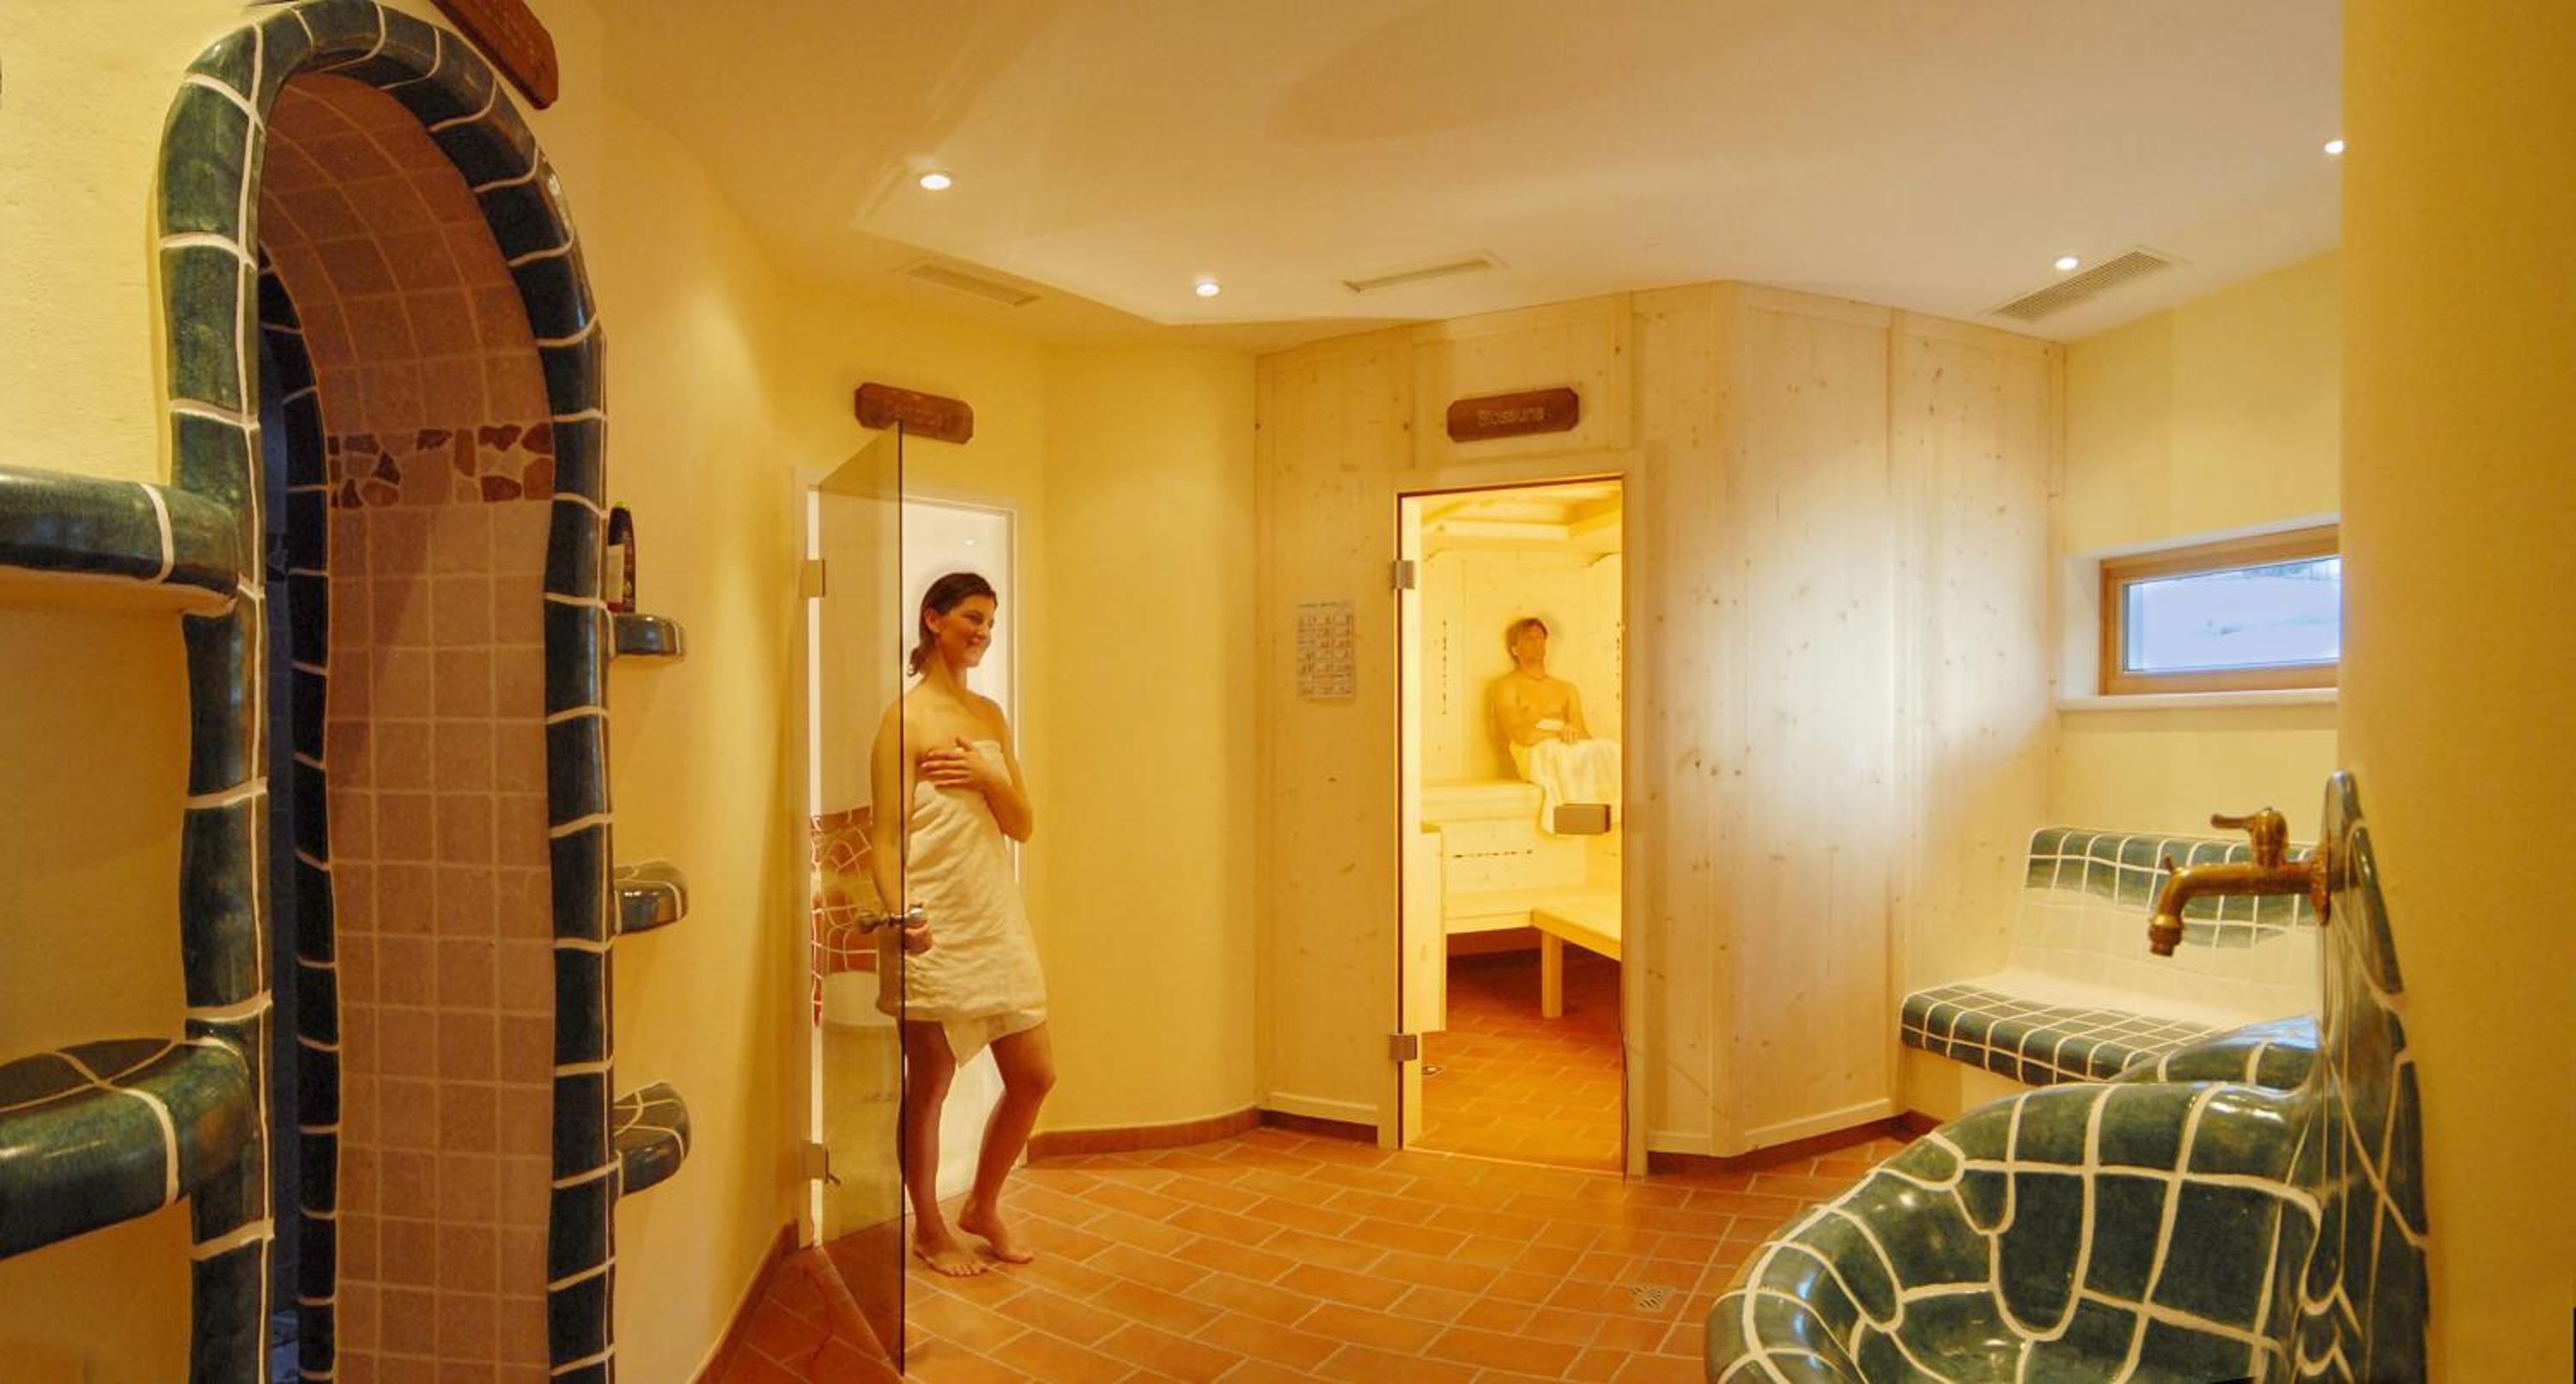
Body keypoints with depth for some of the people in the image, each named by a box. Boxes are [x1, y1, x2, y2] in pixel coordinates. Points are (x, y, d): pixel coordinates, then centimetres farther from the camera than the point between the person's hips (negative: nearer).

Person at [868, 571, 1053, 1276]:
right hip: (936, 927, -7)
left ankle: (982, 1207, 32)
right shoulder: (906, 717, -8)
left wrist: (989, 778, -9)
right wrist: (899, 914, -26)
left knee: (1034, 1074, 10)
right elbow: (887, 835, -12)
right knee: (930, 1085, 8)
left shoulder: (991, 716, 11)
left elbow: (1023, 826, 10)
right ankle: (928, 1229, 30)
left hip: (997, 918, 7)